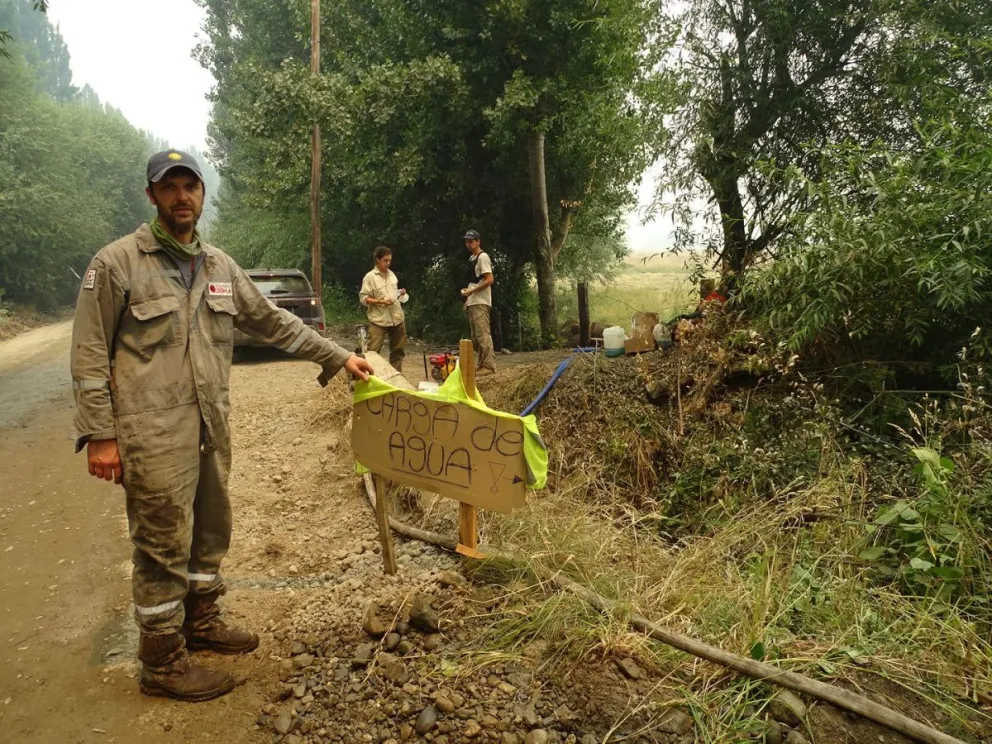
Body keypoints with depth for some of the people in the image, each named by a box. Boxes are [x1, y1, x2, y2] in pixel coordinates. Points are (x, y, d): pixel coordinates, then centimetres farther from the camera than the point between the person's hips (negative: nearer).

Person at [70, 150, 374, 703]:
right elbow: (89, 355, -7)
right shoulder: (117, 263, -7)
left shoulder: (221, 266, 10)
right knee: (164, 544, 1)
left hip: (211, 427, 6)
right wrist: (99, 435, -11)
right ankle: (162, 661, 18)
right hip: (154, 433, -6)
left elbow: (275, 322, 15)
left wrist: (339, 357, 13)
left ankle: (201, 621, 38)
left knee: (211, 531, 17)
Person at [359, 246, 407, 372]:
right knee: (372, 351, -7)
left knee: (398, 350, 13)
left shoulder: (392, 275, 14)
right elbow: (363, 298, -10)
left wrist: (400, 293, 3)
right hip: (378, 320, -6)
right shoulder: (370, 277, -5)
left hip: (397, 318, 6)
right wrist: (381, 301, -20)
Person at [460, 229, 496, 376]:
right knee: (476, 335, 9)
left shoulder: (483, 257, -8)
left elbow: (489, 280, -16)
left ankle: (489, 365, -12)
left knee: (483, 334, -12)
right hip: (473, 302, 10)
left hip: (481, 302, -10)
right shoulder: (471, 258, 19)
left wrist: (471, 291, -17)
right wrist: (467, 298, 17)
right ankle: (482, 364, 13)